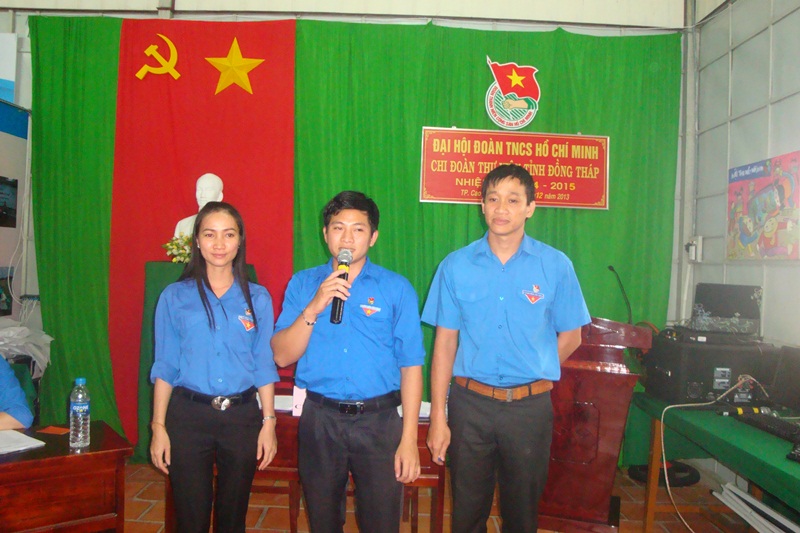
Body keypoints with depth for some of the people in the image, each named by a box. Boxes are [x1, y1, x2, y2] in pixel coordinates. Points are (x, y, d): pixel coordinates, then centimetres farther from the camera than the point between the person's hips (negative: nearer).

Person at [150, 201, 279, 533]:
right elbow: (164, 367, 3)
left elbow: (264, 366, 4)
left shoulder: (257, 298, 3)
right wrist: (159, 427, -2)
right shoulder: (175, 296, 2)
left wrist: (268, 422, -1)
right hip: (188, 415, -1)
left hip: (242, 417, 1)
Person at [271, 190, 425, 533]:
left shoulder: (397, 288, -1)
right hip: (319, 418, 2)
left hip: (378, 420, -1)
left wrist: (409, 439, -7)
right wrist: (315, 307, -17)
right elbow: (282, 356, -3)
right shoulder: (302, 284, 4)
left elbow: (411, 366, -3)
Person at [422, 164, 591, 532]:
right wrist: (438, 417, -3)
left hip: (529, 406, 0)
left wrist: (534, 375, 2)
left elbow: (570, 337, 7)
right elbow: (445, 342, -1)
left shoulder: (555, 266, -2)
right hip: (470, 404, 0)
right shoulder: (456, 266, -1)